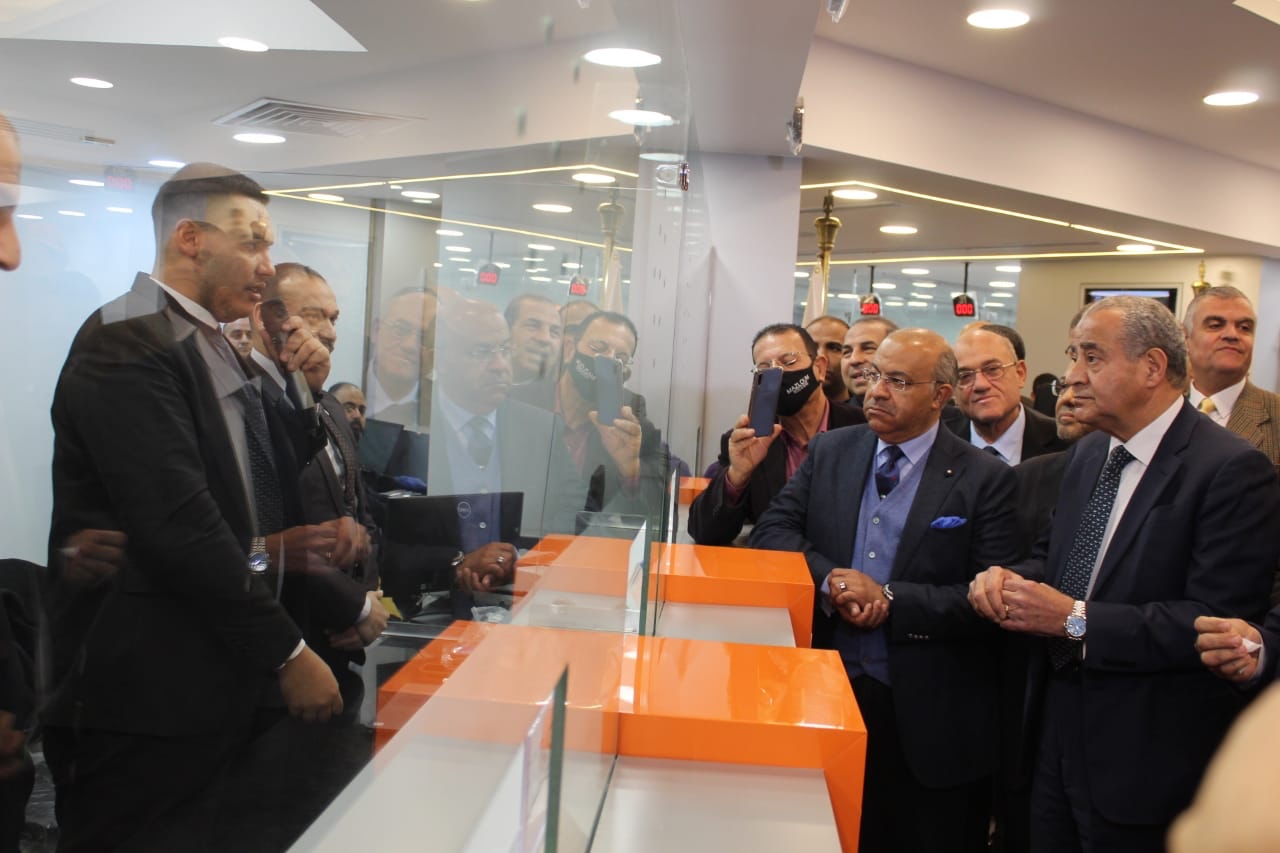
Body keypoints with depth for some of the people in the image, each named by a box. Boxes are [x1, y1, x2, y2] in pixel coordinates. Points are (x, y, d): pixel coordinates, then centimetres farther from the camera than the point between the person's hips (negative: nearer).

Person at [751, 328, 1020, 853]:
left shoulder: (986, 480, -8)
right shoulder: (829, 451, 4)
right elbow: (772, 531, 0)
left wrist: (891, 600, -19)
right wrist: (829, 579, -18)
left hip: (931, 714, -3)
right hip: (829, 691, 3)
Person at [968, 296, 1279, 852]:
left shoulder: (1232, 470, -18)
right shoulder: (1089, 453, 8)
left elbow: (1218, 620, -25)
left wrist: (1077, 620, -25)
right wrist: (1009, 577, -7)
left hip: (1147, 762, -7)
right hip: (1059, 733, 7)